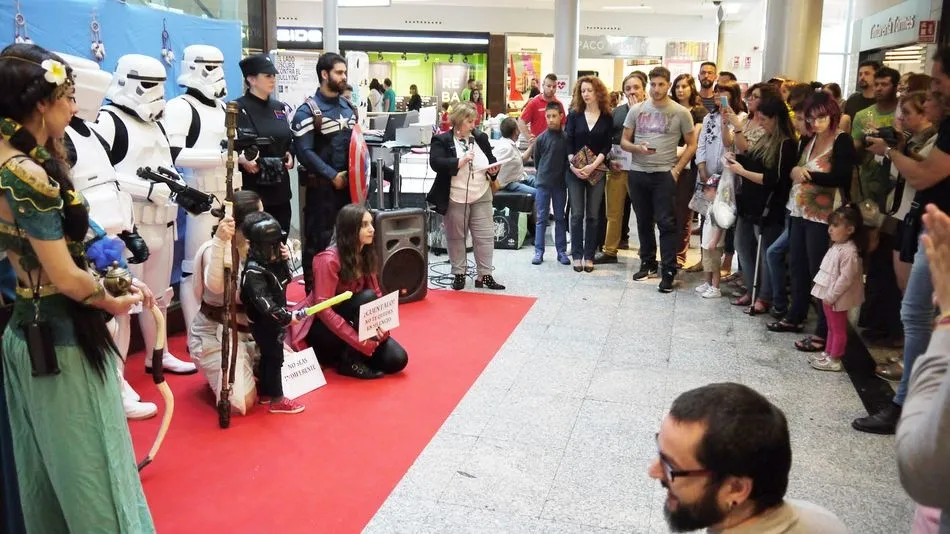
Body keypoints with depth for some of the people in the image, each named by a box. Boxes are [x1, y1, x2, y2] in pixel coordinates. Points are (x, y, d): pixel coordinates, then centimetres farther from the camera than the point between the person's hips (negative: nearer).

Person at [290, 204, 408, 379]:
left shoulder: (366, 255, -1)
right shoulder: (329, 259, -23)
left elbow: (377, 295, -1)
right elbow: (323, 309, -28)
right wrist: (359, 341, -32)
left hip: (350, 320, 7)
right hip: (320, 326, -7)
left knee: (397, 360, -10)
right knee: (366, 297, -31)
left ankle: (340, 352, 11)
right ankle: (349, 360, -17)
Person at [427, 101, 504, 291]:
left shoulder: (480, 138, 9)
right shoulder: (442, 140, -5)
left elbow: (491, 159, 19)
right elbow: (435, 163, -18)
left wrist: (492, 168, -3)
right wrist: (460, 161, -24)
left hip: (481, 197, 4)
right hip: (455, 198, -3)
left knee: (485, 236, 3)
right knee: (456, 237, 8)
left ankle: (484, 275, 11)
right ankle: (459, 274, 20)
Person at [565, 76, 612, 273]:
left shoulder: (607, 118, 3)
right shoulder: (574, 115, 4)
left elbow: (607, 146, -3)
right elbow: (569, 143, 0)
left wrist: (592, 166, -15)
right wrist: (574, 166, -12)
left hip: (596, 171, 0)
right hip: (575, 171, 0)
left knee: (593, 215, 2)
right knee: (577, 214, 1)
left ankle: (589, 256, 8)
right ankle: (577, 255, 7)